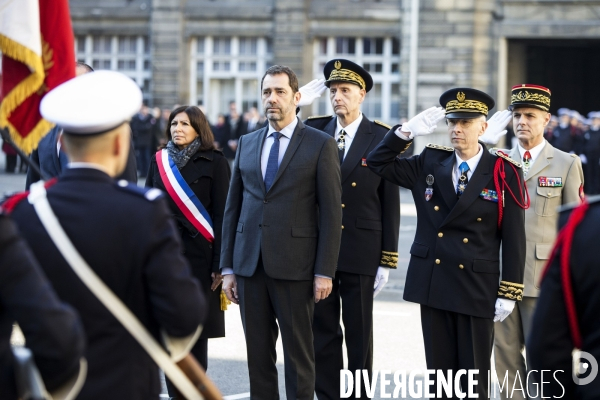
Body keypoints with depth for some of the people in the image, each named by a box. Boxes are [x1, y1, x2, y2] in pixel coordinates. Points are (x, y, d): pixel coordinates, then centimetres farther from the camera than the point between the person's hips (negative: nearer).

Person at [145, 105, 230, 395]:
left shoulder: (214, 163, -3)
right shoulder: (159, 161, 10)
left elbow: (222, 216, -6)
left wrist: (220, 264, -11)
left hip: (198, 255, -4)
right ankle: (174, 391, 11)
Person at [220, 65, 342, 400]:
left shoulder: (321, 145, -1)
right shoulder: (247, 143, 13)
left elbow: (332, 212, -5)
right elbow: (233, 207, 13)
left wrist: (324, 272, -10)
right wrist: (228, 267, 9)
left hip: (294, 267, -4)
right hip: (250, 264, 4)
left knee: (298, 352, 2)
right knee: (258, 352, 8)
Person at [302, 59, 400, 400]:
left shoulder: (382, 138, -3)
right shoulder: (313, 133, 5)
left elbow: (391, 203, -2)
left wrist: (387, 261, -4)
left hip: (361, 252, -2)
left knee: (359, 334, 5)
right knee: (323, 333, 7)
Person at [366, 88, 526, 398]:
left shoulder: (504, 173, -6)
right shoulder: (429, 163, 5)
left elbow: (513, 238, -6)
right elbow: (378, 163, 8)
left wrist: (508, 293, -8)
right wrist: (407, 131, -7)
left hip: (477, 288, -3)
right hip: (433, 283, 4)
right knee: (438, 372, 10)